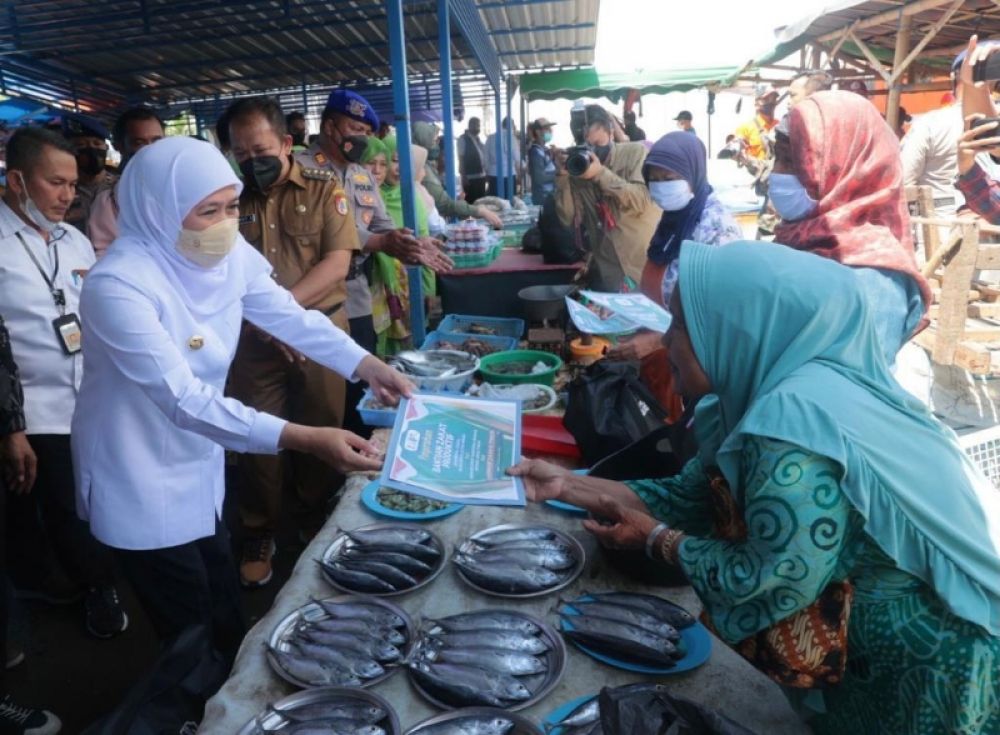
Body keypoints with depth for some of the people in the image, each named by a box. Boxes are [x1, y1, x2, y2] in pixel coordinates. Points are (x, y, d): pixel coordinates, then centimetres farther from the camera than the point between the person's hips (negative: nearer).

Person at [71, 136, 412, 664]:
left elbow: (289, 316, -1)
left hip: (198, 467, 7)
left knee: (226, 617, 23)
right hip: (141, 484, -7)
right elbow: (183, 399, -34)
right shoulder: (119, 285, -29)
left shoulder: (229, 252, -8)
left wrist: (366, 366, -15)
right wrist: (304, 439, -42)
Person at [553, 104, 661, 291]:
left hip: (647, 260, -1)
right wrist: (562, 176, -16)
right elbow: (567, 219, -5)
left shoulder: (635, 152, -1)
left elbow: (641, 202, -15)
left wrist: (601, 173, -23)